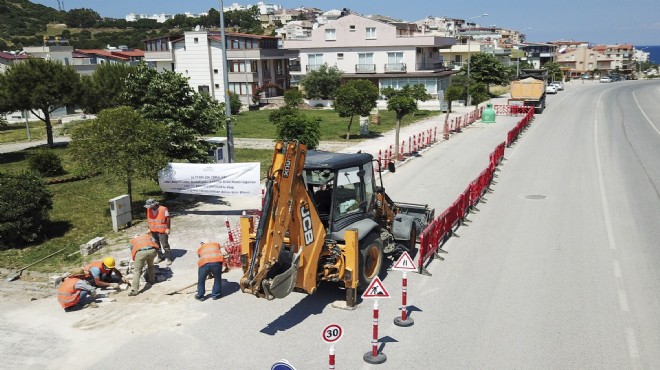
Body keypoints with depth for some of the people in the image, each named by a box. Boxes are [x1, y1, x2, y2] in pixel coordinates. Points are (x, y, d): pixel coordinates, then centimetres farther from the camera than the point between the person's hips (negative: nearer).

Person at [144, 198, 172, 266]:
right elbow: (148, 219, 13)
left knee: (165, 245, -2)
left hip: (162, 231, -6)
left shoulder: (163, 209, -14)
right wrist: (150, 228, 12)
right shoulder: (149, 210, 2)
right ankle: (160, 256, 27)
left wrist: (168, 228, -11)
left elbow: (168, 219, -9)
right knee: (156, 245, 14)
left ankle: (168, 258, 8)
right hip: (153, 230, 6)